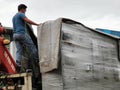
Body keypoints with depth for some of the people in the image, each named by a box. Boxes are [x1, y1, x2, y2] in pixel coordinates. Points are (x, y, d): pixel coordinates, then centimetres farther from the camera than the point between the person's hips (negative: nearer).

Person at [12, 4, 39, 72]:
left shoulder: (14, 17, 27)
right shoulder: (21, 14, -2)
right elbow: (28, 21, -18)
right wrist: (37, 24, -11)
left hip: (15, 35, 8)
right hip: (22, 33, -8)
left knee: (19, 51, -1)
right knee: (32, 47, 2)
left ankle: (18, 65, -15)